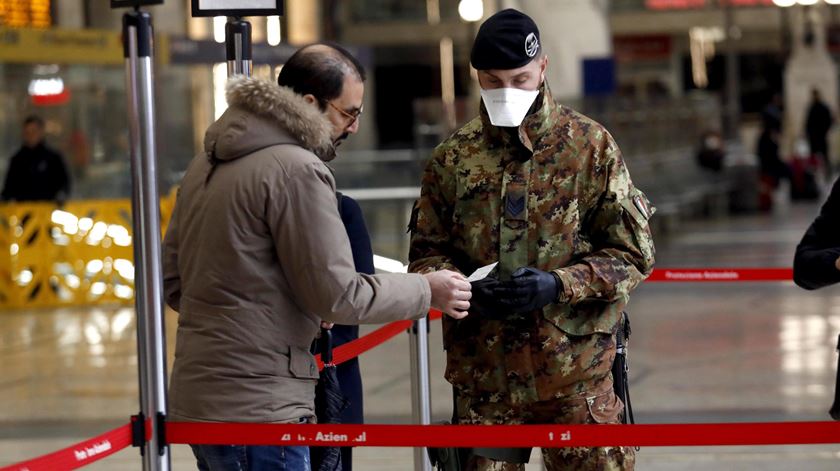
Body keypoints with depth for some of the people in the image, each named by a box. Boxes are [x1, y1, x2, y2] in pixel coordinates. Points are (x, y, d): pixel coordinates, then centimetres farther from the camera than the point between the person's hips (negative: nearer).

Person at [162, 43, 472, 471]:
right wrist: (426, 291, -2)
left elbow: (172, 280, 17)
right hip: (258, 410, -9)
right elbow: (337, 294, -14)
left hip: (196, 401, 9)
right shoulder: (297, 169, -14)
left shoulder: (208, 162, 14)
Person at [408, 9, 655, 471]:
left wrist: (558, 285, -16)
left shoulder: (589, 145, 0)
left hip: (576, 371, -2)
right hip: (482, 374, 2)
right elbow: (426, 252, 11)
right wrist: (465, 289, -11)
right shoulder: (452, 156, 7)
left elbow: (631, 252, 0)